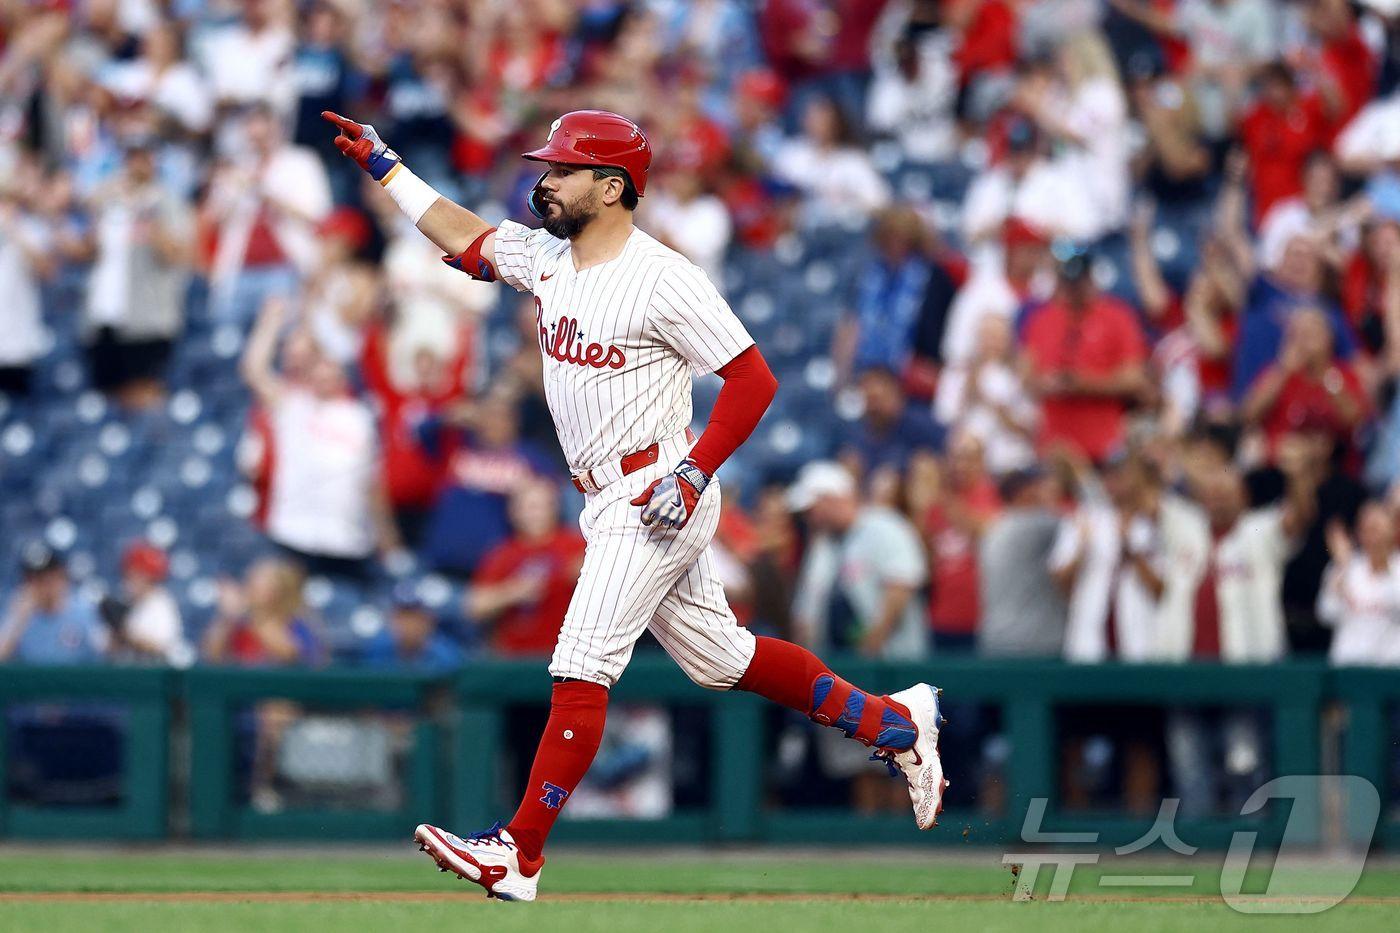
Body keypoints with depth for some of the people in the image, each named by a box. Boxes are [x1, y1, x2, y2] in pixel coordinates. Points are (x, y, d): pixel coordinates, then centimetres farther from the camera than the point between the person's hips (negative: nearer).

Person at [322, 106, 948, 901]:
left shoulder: (663, 278, -17)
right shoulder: (547, 258, 7)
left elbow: (754, 379, -15)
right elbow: (466, 237, 22)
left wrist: (694, 474, -21)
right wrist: (382, 164, 18)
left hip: (657, 499, -9)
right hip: (611, 503, 9)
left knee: (582, 667, -12)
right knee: (722, 658, 15)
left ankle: (520, 856, -13)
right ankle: (893, 723, 27)